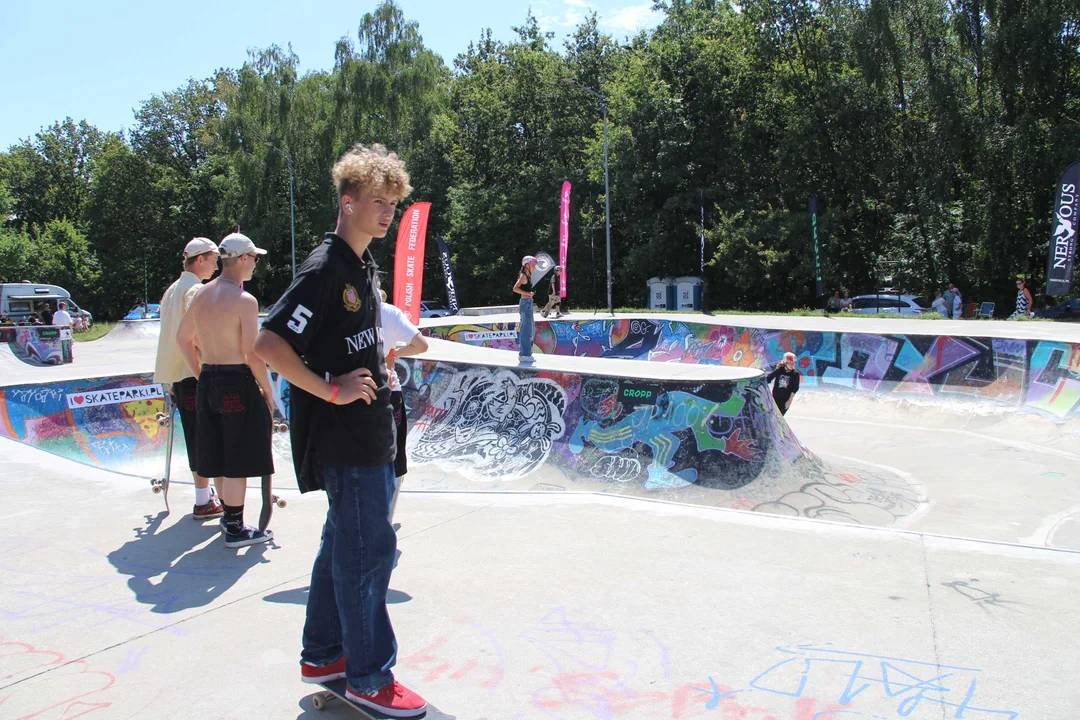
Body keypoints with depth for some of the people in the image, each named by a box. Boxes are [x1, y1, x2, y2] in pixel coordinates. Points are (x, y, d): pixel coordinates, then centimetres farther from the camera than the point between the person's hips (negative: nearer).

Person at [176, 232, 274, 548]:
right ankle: (235, 529, 8)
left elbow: (183, 337, 17)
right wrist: (268, 391, -8)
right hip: (238, 383, -8)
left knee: (222, 456, 19)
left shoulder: (201, 294, 9)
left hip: (207, 382, 8)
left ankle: (229, 512, 33)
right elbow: (251, 354, -18)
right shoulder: (244, 300, -15)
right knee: (238, 460, 1)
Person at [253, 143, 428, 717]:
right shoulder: (325, 267, -17)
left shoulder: (364, 265, 13)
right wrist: (331, 390, -21)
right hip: (344, 435, -10)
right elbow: (268, 343, -24)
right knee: (370, 550, -2)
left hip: (366, 429, 10)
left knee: (346, 542, 17)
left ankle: (323, 654, 32)